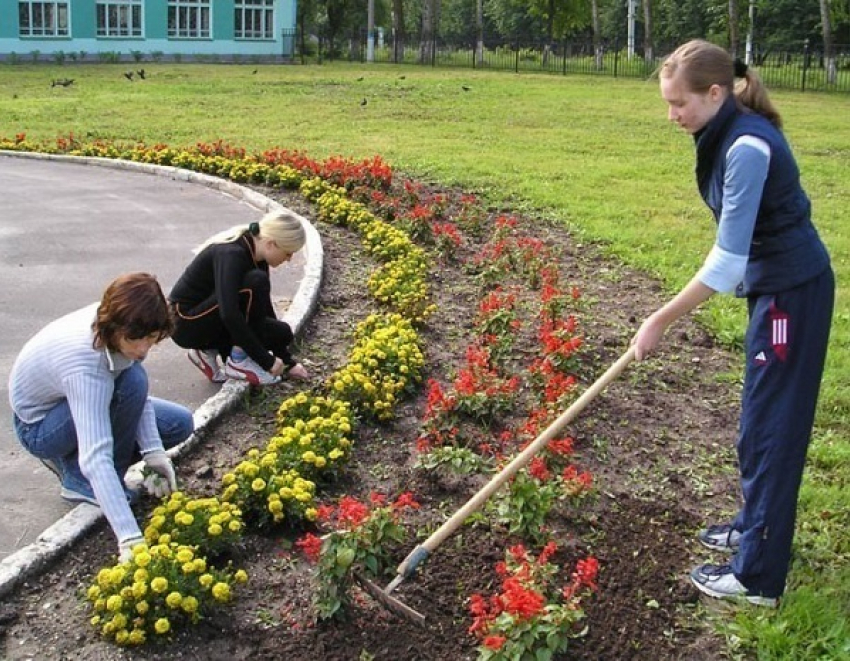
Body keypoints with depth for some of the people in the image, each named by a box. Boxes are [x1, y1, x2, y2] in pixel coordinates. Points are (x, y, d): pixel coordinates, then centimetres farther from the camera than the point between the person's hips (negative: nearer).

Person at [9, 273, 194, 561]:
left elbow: (140, 395, -9)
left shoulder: (120, 326, -22)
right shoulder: (85, 366, -42)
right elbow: (95, 458, -48)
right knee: (131, 380, -32)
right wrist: (129, 538, -53)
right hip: (39, 425, -7)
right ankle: (78, 478, -12)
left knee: (179, 424, 0)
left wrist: (153, 450, -22)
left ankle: (70, 459, 8)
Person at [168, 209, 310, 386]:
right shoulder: (231, 254, -27)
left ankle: (209, 349, 7)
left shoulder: (255, 254, -1)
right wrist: (267, 361, -30)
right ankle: (238, 361, -14)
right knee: (255, 283, -26)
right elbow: (229, 314, -37)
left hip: (209, 321, 9)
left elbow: (265, 308, 8)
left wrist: (287, 362, 10)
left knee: (282, 332, -4)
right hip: (186, 323, -9)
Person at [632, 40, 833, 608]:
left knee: (770, 426, -3)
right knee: (762, 417, 21)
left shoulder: (748, 146, -25)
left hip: (794, 291, -10)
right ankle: (757, 527, 40)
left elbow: (727, 261, -27)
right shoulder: (725, 134, 4)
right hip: (773, 284, 10)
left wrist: (661, 320, -23)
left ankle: (758, 576, 8)